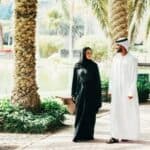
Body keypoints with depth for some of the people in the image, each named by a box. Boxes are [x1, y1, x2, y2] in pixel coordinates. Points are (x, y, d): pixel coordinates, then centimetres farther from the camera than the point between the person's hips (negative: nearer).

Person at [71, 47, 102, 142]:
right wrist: (74, 93, 4)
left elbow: (98, 80, 0)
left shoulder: (94, 65, 2)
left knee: (90, 114, 1)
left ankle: (88, 134, 8)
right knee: (80, 114, 0)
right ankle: (79, 135, 3)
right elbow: (75, 80, 9)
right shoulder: (77, 66, 7)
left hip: (91, 92, -1)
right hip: (81, 92, 1)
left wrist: (98, 94, -6)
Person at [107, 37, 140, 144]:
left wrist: (131, 92, -18)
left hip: (127, 90, -5)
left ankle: (129, 135, 14)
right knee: (116, 112, 0)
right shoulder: (116, 58, 8)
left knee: (129, 113, 2)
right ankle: (116, 136, 1)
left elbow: (134, 78, -13)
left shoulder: (132, 60, -11)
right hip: (117, 90, 6)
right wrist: (110, 89, 7)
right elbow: (112, 75, 10)